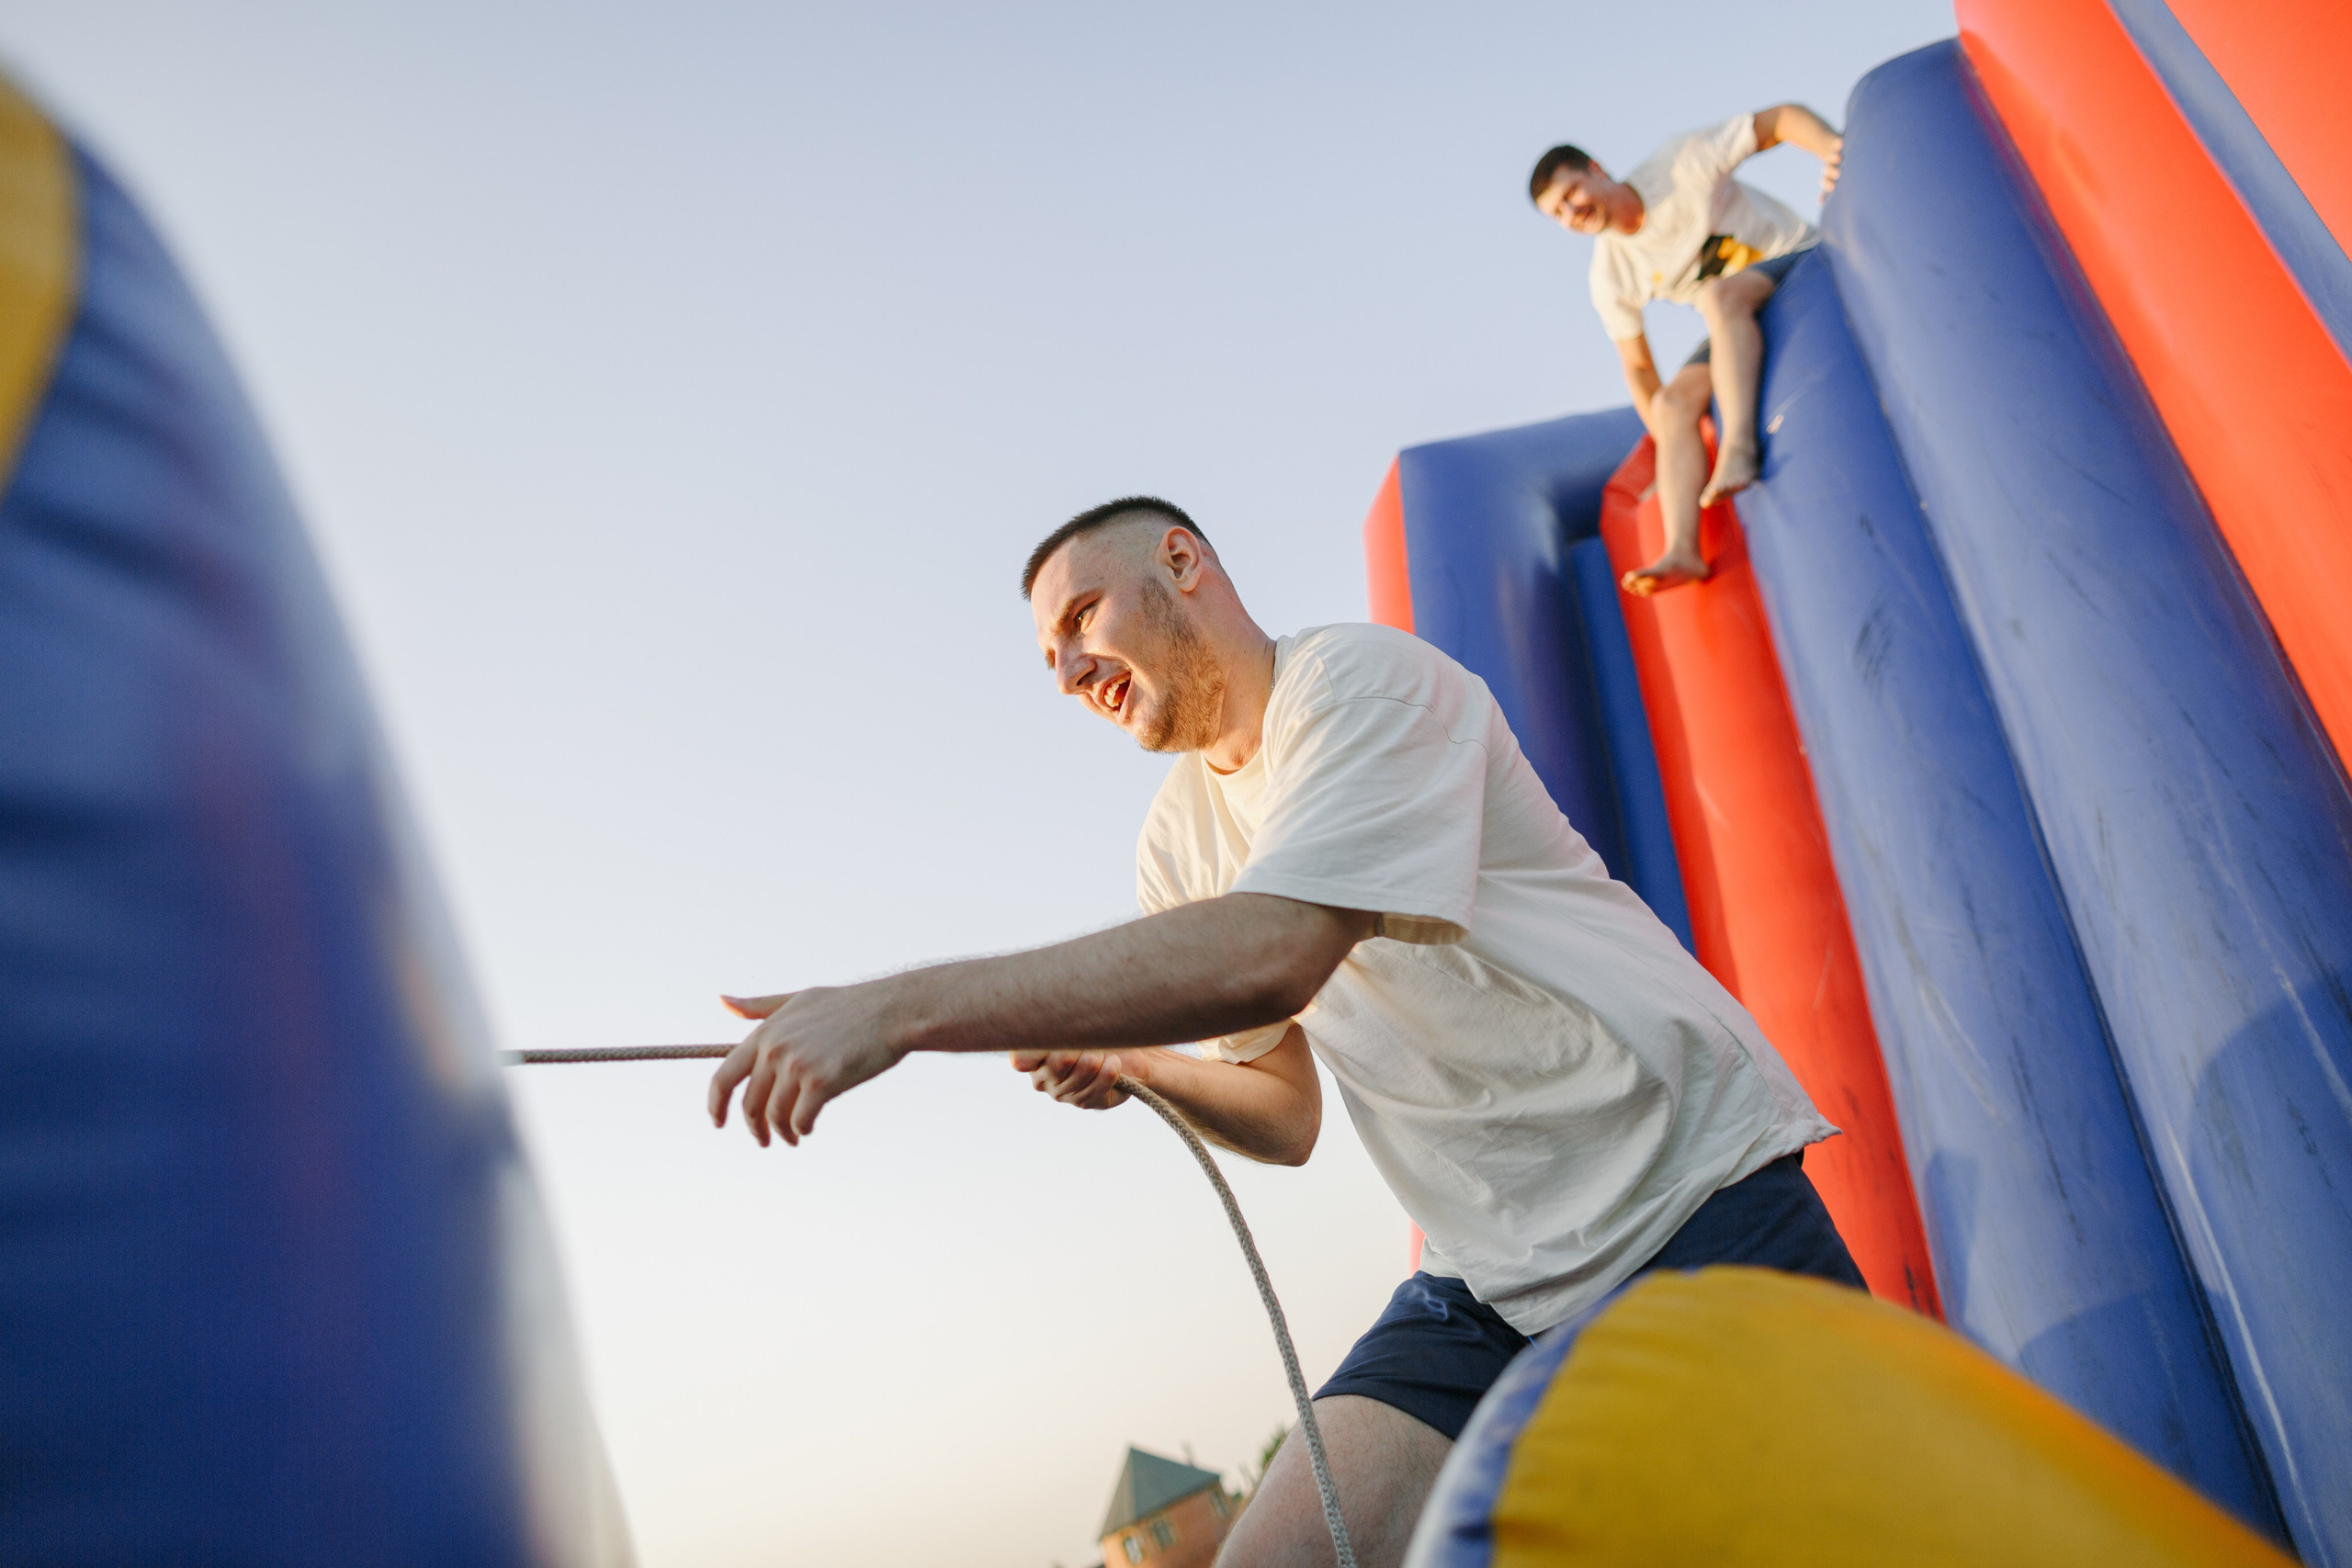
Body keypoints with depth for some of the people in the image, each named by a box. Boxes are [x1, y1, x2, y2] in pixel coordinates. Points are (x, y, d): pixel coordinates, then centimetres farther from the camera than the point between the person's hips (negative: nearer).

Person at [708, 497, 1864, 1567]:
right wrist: (1136, 1066, -6)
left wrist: (900, 1007, -33)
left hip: (1698, 1207, -5)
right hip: (1491, 1281, 6)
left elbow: (1271, 952, -33)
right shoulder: (1180, 835, 8)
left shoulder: (1360, 678, -15)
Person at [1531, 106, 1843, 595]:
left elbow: (1783, 117, -13)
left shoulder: (1682, 163, -14)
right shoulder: (1611, 277, -3)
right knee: (1674, 400, -18)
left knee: (1720, 294, -35)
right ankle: (1681, 551, -33)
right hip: (1741, 330, 5)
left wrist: (1832, 146, -33)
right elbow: (1638, 366, 6)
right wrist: (1672, 446, 5)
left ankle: (1738, 450, -49)